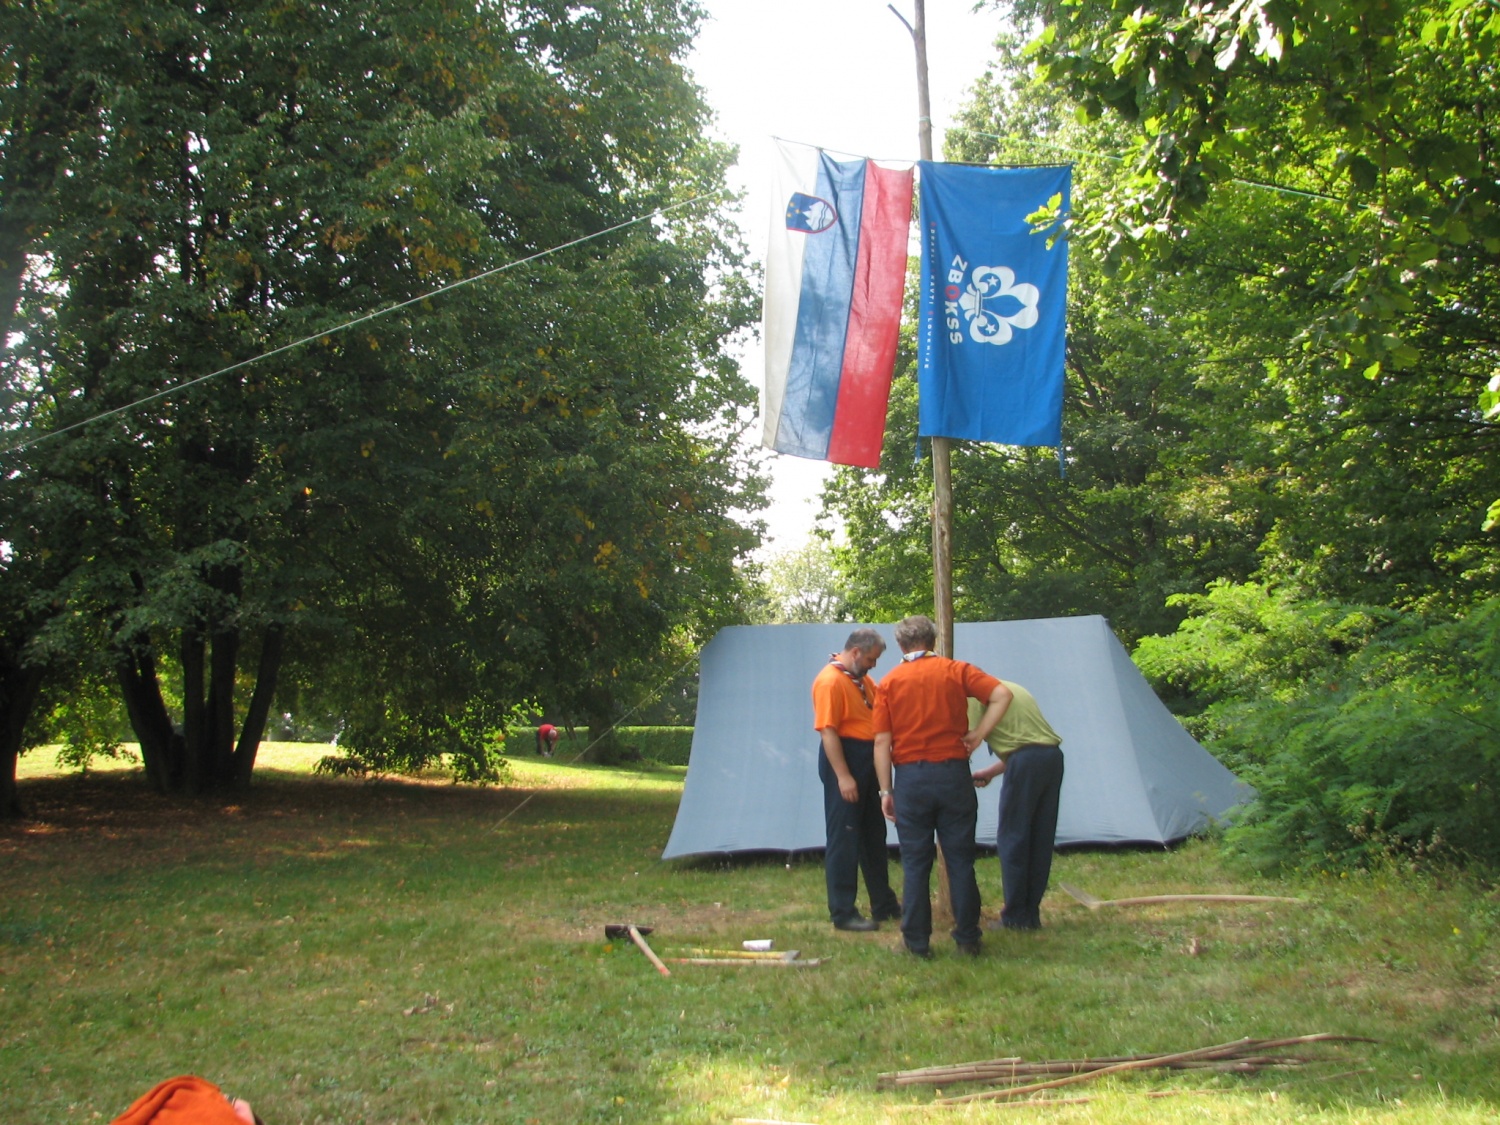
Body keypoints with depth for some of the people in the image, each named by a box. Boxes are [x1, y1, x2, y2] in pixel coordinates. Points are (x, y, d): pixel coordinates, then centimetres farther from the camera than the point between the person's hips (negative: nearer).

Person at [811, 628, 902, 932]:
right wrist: (842, 776, -24)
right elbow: (828, 732, -21)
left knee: (874, 836, 17)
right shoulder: (830, 681, -17)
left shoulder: (861, 679, 12)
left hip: (867, 763, 10)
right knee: (844, 838, -3)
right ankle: (843, 914, 4)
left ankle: (884, 904, 28)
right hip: (844, 761, -10)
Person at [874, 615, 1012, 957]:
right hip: (953, 774, 1)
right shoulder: (956, 671, 3)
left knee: (915, 863, 6)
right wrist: (979, 734, -6)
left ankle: (917, 941, 9)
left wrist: (886, 791, 2)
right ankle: (967, 939, 13)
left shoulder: (890, 682, 2)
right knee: (961, 860, 8)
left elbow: (881, 741, -2)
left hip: (910, 778, 0)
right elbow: (1001, 694, -10)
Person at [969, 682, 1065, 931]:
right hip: (1053, 755, 8)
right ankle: (1031, 914, 18)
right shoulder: (1012, 688, 28)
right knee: (1040, 842, 12)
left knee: (1011, 839, 2)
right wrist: (989, 772, 32)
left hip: (1026, 760, -8)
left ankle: (1015, 917, 5)